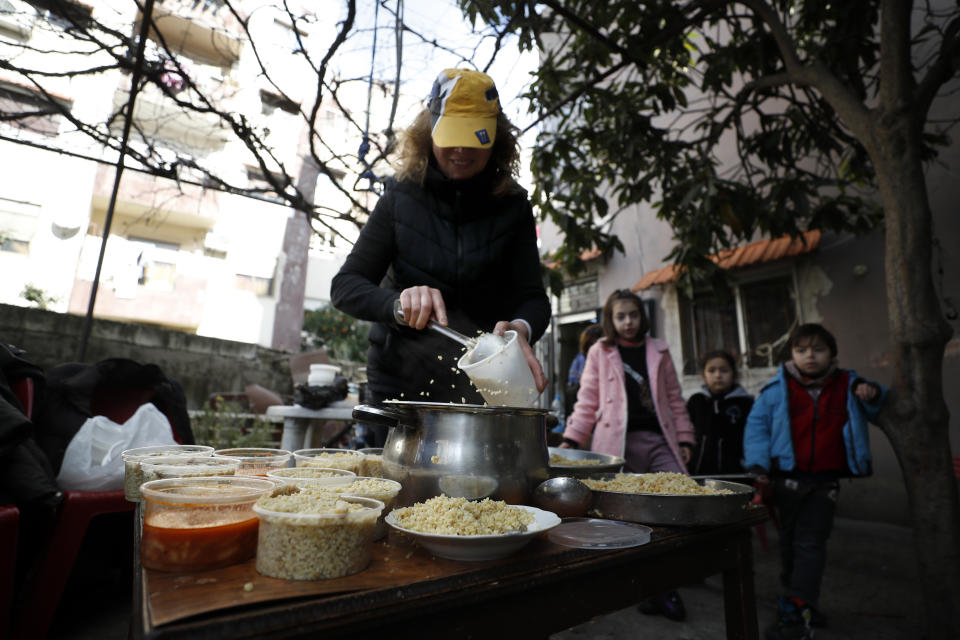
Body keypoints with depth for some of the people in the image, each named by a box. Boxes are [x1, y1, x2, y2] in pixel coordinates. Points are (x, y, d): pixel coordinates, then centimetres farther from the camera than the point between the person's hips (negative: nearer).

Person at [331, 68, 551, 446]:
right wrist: (398, 302, -25)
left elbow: (533, 297, -6)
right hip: (400, 384, 1)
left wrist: (520, 329, -30)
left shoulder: (512, 206, -1)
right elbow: (345, 286, -4)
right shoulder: (401, 197, -1)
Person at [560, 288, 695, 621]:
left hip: (659, 439, 3)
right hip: (619, 443, -2)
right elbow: (587, 401, 5)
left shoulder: (658, 351, 16)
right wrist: (571, 439, -3)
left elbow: (674, 398, 19)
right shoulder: (600, 352, 8)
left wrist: (684, 439, 14)